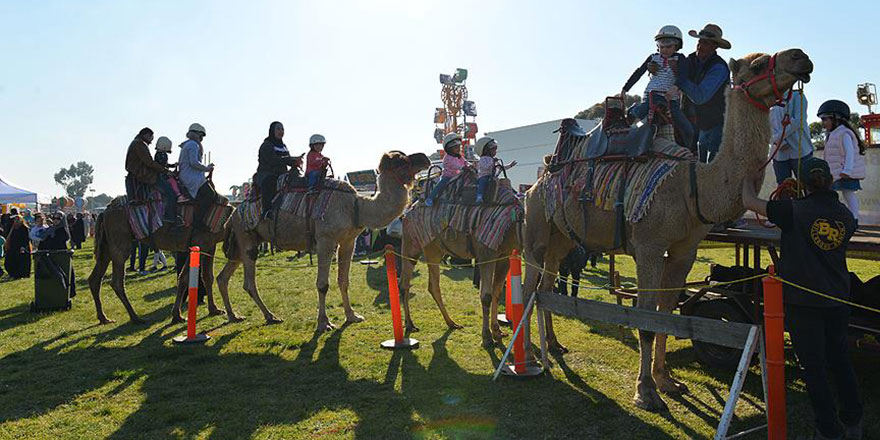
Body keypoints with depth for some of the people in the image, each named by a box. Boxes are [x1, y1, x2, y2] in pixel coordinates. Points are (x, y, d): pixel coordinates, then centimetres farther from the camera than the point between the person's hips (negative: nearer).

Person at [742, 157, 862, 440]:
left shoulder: (794, 211, -15)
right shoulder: (846, 217, 1)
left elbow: (750, 202, -9)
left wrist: (750, 180, 11)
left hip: (803, 302, -5)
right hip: (838, 300, 5)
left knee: (814, 366, 5)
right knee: (839, 359, 21)